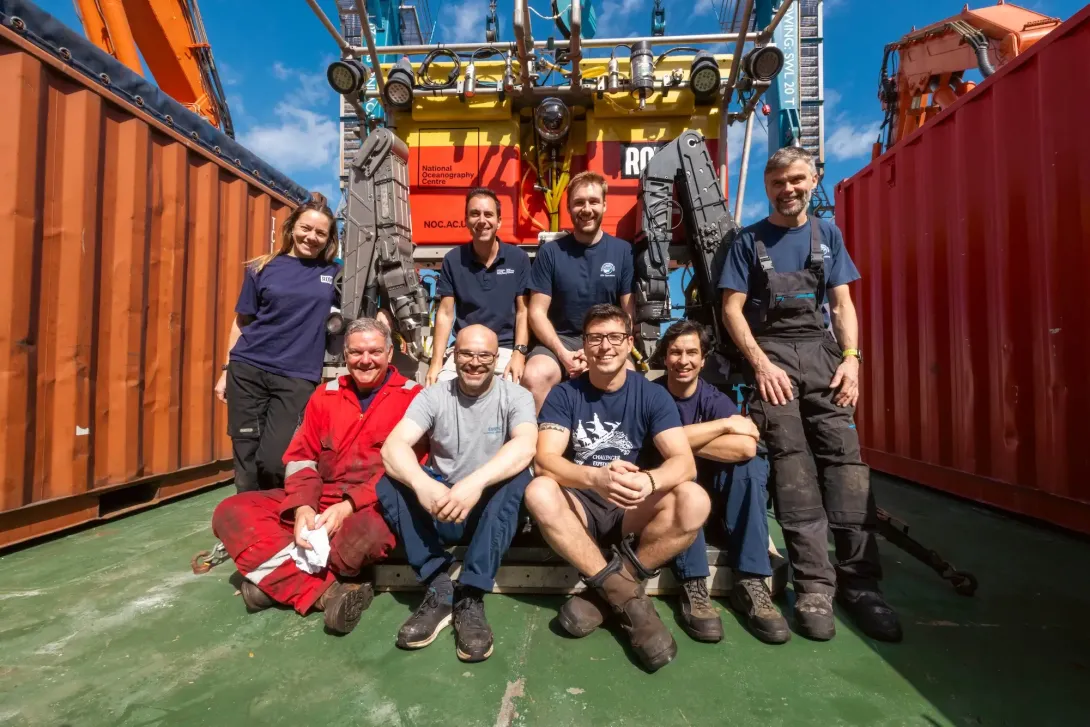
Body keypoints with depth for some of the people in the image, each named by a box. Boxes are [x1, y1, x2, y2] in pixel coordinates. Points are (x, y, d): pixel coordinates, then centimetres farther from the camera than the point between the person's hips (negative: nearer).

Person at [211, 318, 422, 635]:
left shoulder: (411, 396, -5)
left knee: (368, 531, -40)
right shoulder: (326, 394, 11)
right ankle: (326, 591, -24)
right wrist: (302, 508, -12)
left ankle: (275, 579, -12)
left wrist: (348, 507, -22)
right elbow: (300, 457, 7)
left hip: (374, 506, -6)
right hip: (317, 500, 6)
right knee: (231, 512, -10)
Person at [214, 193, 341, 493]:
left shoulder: (334, 274, 7)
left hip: (298, 378, -1)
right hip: (248, 371, 1)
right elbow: (241, 322, 11)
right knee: (246, 461, 4)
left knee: (273, 462, -8)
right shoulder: (262, 268, 6)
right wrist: (226, 370, 9)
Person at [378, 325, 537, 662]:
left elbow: (526, 446, -26)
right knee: (389, 481, -22)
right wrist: (422, 484, -37)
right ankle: (439, 589, -21)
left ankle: (469, 597, -27)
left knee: (519, 477, -31)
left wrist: (475, 482, -42)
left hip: (491, 511, -2)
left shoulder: (515, 396, -5)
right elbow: (393, 446, -16)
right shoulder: (433, 396, -1)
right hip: (438, 508, 2)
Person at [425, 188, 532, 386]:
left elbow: (523, 311, 1)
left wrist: (519, 353, -14)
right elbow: (445, 313, 2)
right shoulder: (452, 260, 3)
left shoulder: (519, 259, 0)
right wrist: (436, 361, -8)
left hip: (505, 349, -1)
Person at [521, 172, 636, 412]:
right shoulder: (550, 252, 1)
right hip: (560, 340, 0)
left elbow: (631, 313, 3)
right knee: (533, 376, -31)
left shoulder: (623, 251, 3)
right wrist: (562, 353, -15)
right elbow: (537, 312, 0)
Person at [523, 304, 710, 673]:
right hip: (581, 506, 0)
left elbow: (684, 461, -14)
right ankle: (627, 597, -23)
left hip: (634, 511, 1)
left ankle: (608, 590, -16)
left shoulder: (652, 395, -4)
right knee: (539, 493, -32)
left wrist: (648, 481, -39)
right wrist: (597, 478, -39)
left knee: (694, 501, -27)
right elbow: (544, 460, -18)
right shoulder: (563, 395, -5)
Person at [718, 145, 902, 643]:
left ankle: (860, 582, -3)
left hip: (821, 349, 3)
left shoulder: (828, 235, 18)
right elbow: (732, 309, 1)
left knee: (845, 457, -10)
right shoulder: (749, 240, 10)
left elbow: (842, 303, 13)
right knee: (792, 463, -11)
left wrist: (851, 357, -3)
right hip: (771, 353, -2)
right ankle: (814, 587, -7)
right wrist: (761, 363, -11)